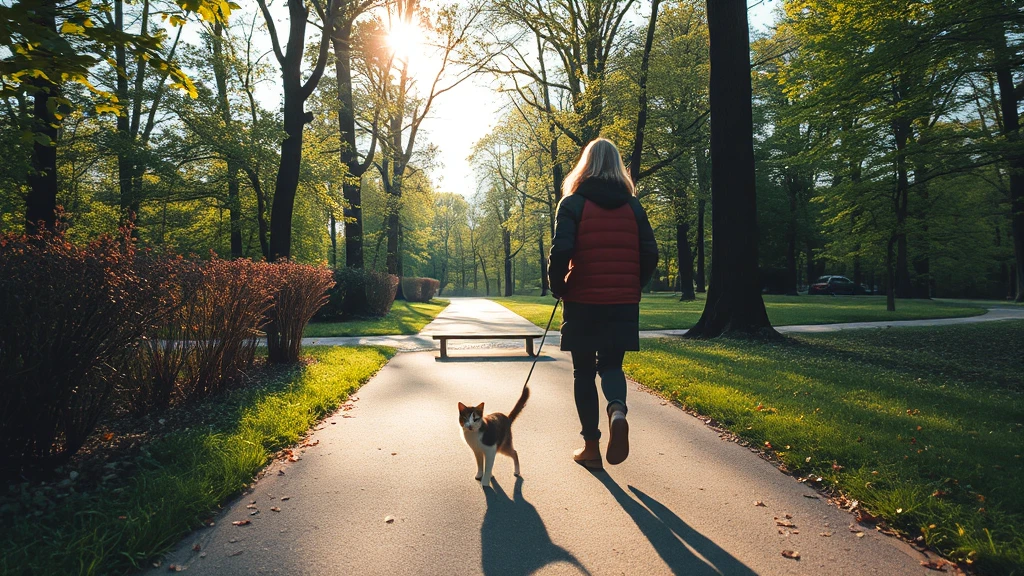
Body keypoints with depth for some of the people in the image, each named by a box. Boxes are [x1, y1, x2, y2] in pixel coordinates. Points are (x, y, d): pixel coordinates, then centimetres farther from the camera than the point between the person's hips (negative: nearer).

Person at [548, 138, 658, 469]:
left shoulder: (573, 203, -4)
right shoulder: (633, 206, 6)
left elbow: (561, 251, -15)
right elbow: (650, 255, 3)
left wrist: (557, 286, 1)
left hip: (582, 302, -2)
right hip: (623, 304, 3)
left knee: (584, 371, 10)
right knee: (611, 364, 14)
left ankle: (591, 446, 13)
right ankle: (617, 411, -17)